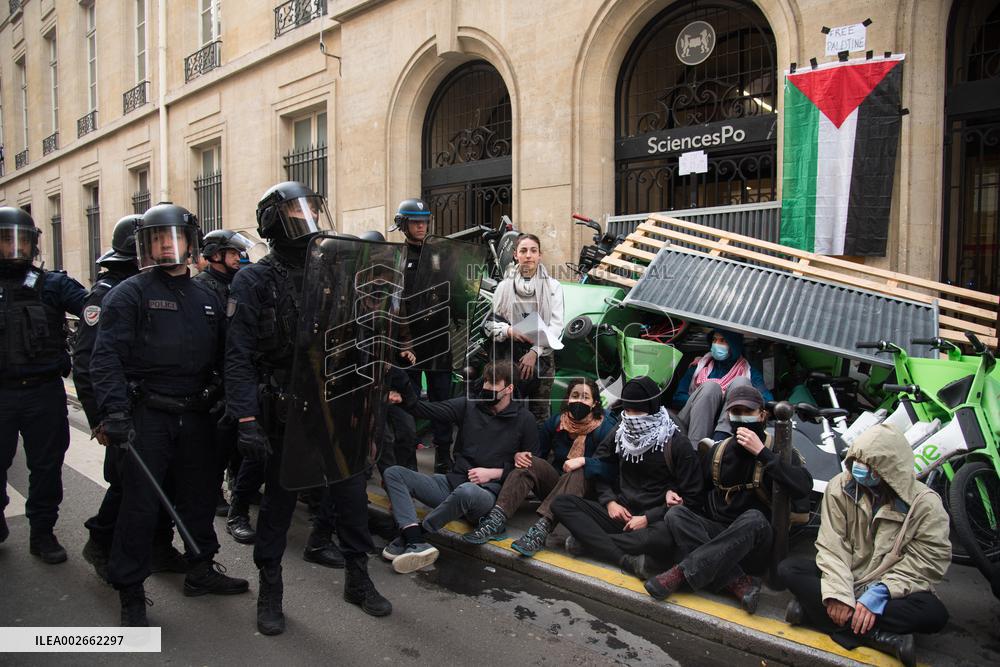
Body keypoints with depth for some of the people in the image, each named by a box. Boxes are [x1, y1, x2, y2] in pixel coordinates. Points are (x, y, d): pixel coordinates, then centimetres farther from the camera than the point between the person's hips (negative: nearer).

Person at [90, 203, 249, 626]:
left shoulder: (207, 298, 12)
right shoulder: (131, 293, -5)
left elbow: (221, 358, 15)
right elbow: (106, 356, -12)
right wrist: (115, 411, -22)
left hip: (195, 416, 5)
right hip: (148, 416, -5)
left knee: (200, 495, 15)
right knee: (141, 504, 1)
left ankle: (201, 569, 32)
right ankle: (130, 592, 17)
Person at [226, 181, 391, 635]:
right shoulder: (255, 282, -6)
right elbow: (239, 357, -10)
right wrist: (246, 421, -18)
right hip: (286, 414, -4)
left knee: (352, 494, 10)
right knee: (279, 500, 10)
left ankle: (358, 580, 29)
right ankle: (270, 590, 30)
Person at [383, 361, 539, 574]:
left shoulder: (524, 419, 3)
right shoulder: (469, 405, 10)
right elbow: (425, 409, 4)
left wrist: (495, 473, -6)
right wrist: (403, 396, -16)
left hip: (487, 492, -5)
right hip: (452, 483, 5)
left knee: (466, 491, -41)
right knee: (393, 473, -10)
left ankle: (411, 534, -21)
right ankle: (417, 544, -30)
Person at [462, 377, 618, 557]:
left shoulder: (606, 427, -10)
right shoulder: (554, 422, 2)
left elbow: (612, 469, -21)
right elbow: (537, 452, 6)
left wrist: (583, 461, -36)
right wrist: (520, 455, -17)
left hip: (587, 491, -4)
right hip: (555, 487, 4)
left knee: (578, 474, -35)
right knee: (530, 462, -22)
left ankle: (540, 530, -51)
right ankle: (496, 520, -36)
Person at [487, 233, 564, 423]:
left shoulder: (553, 286, -1)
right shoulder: (504, 286, 1)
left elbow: (556, 325, -5)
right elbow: (491, 322, 3)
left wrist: (535, 352, -15)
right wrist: (508, 331, -17)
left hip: (542, 359, 0)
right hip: (510, 357, 0)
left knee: (539, 415, 5)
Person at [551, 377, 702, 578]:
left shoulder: (677, 444, -6)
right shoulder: (620, 434, 7)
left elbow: (691, 497, -6)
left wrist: (648, 518, -14)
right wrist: (609, 501, 0)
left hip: (655, 520, -4)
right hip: (620, 513, 5)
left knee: (664, 539, -41)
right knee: (561, 503, -17)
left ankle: (590, 541, -22)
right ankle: (627, 559, -30)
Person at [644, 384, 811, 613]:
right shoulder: (718, 451, 8)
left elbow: (803, 487, -22)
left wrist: (762, 452, -24)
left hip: (754, 542, -3)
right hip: (718, 533, 4)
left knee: (754, 518, -35)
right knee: (676, 514, -21)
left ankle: (682, 572, -33)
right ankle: (738, 582, -32)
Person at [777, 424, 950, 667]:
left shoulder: (925, 504, -11)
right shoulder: (840, 487, -8)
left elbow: (929, 562, -16)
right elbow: (831, 545, -12)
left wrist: (880, 593, -27)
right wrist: (838, 592, -27)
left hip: (891, 588, -1)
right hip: (844, 576, 2)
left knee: (934, 613, -32)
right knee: (788, 569, -21)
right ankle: (877, 636, -28)